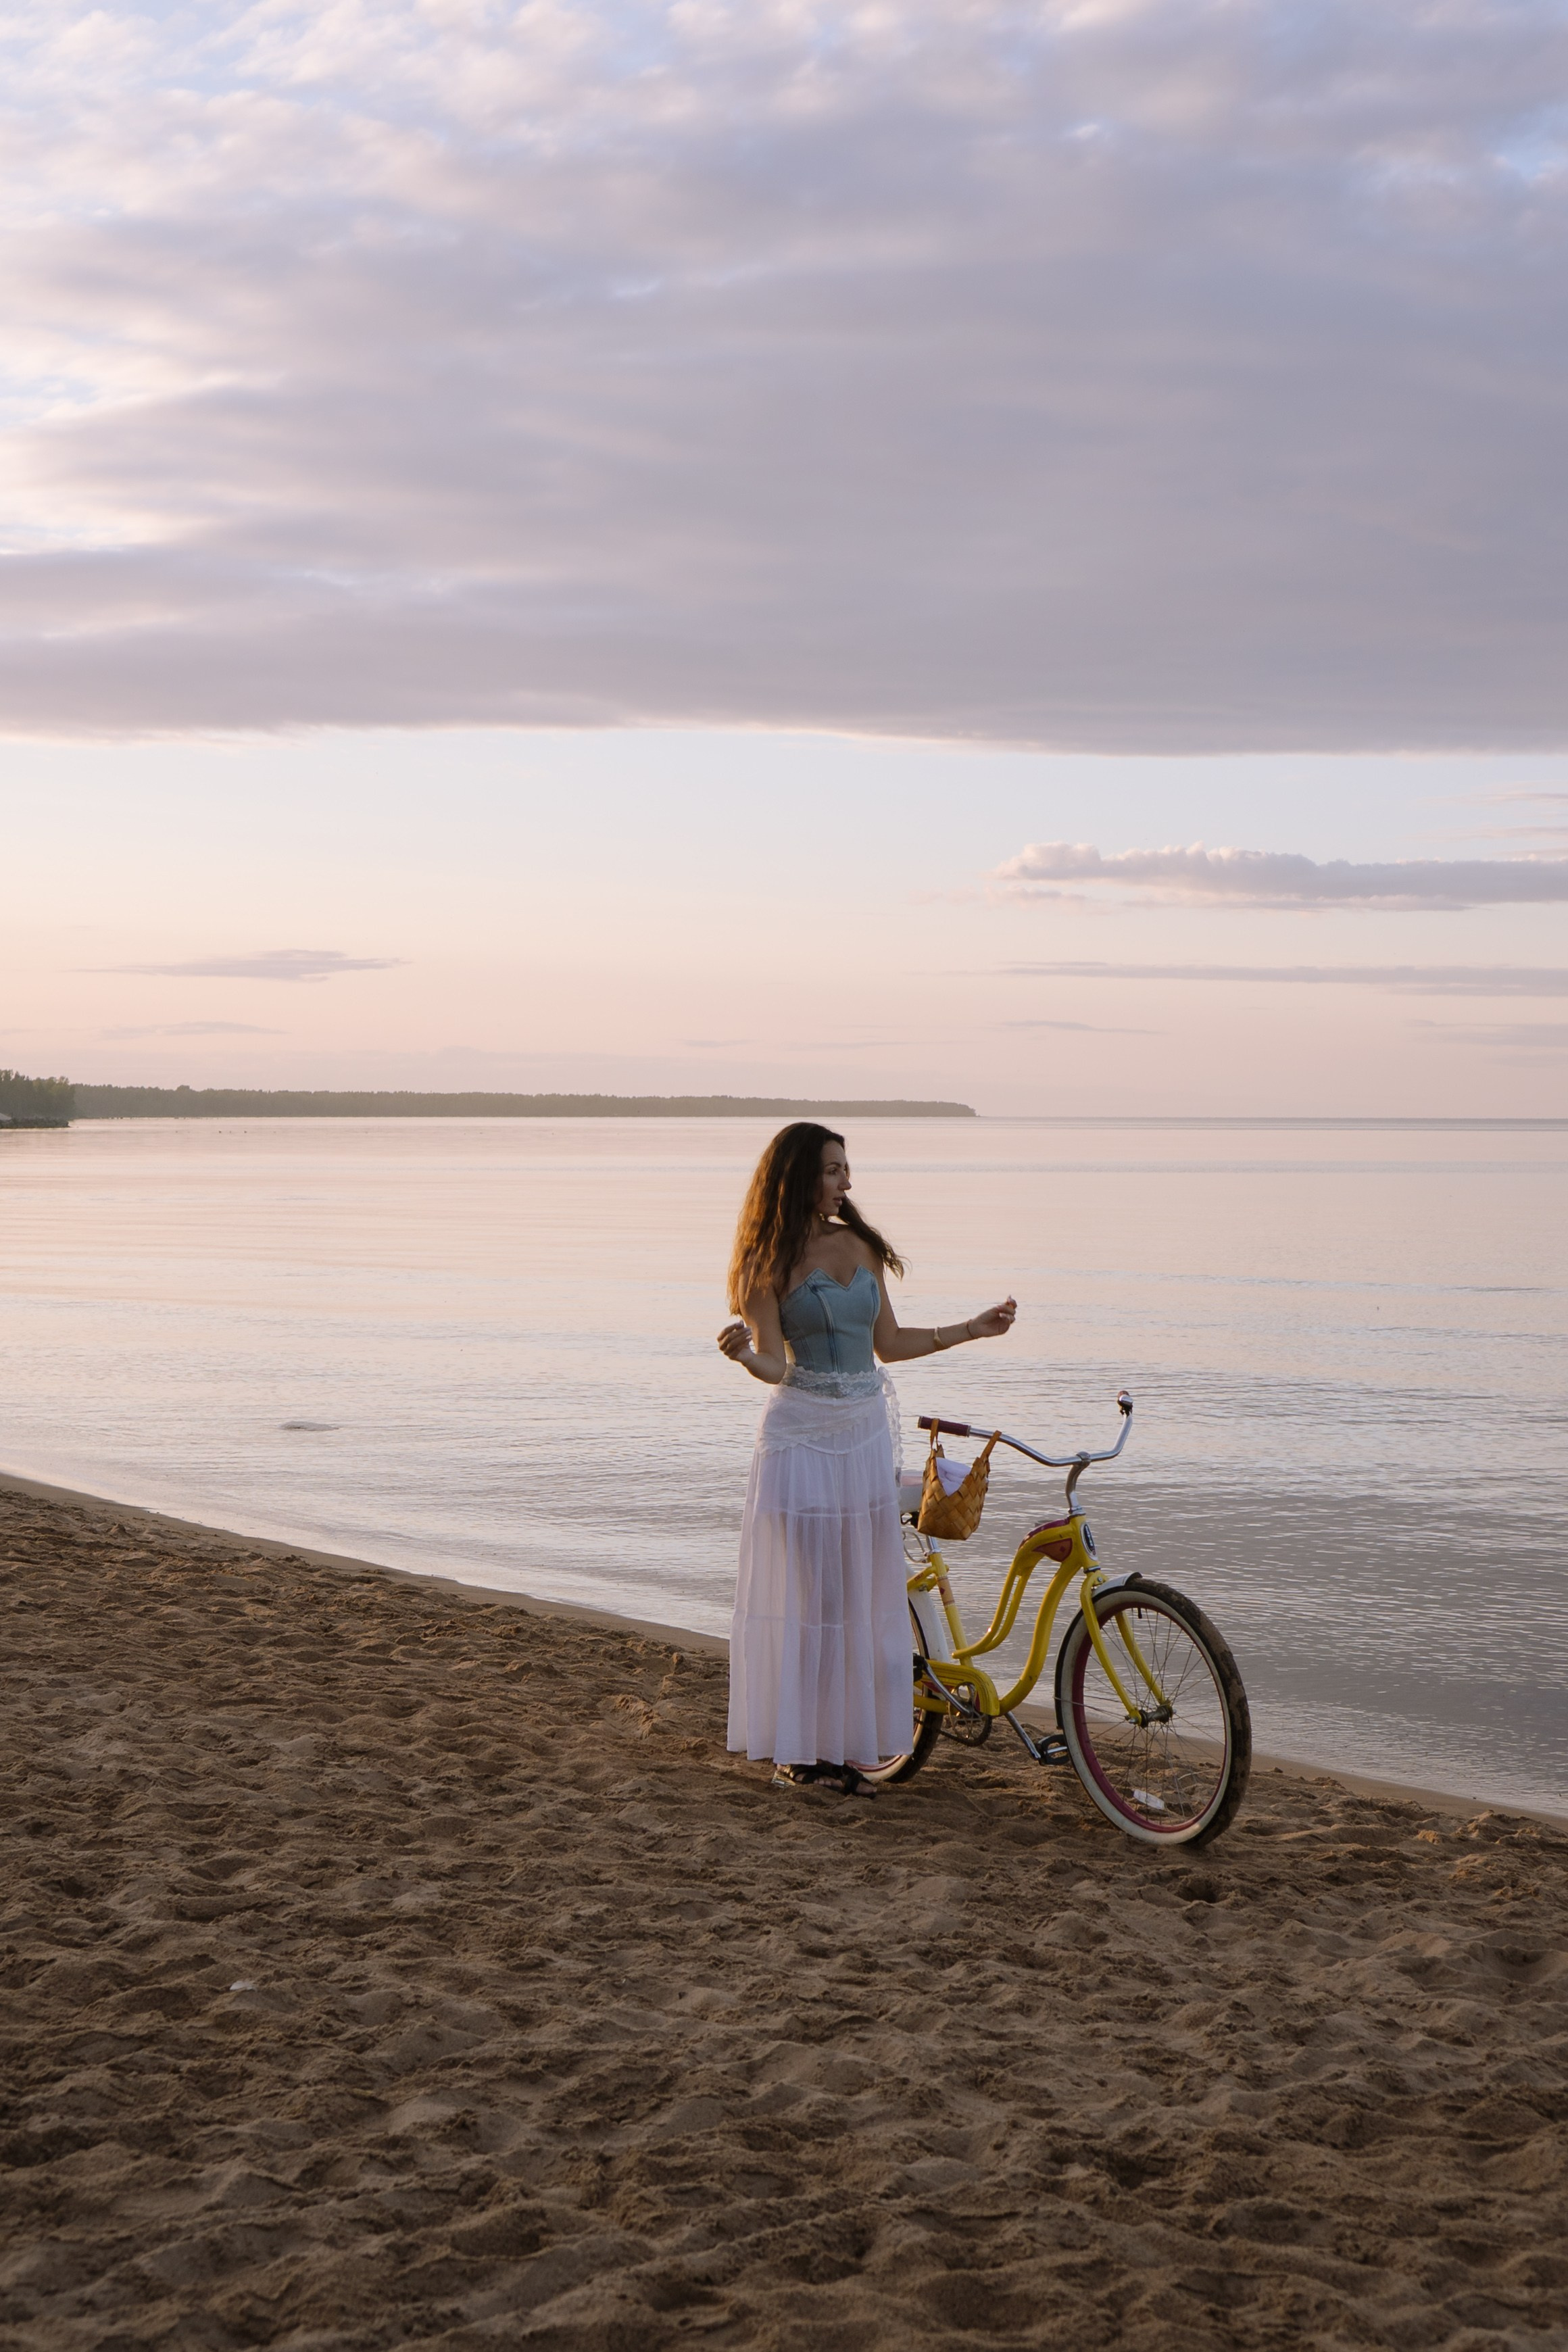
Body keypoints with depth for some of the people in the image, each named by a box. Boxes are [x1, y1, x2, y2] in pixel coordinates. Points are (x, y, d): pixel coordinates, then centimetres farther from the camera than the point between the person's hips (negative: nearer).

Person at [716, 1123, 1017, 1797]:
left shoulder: (863, 1247, 9)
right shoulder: (771, 1261, -7)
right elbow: (773, 1364, -12)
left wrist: (971, 1329, 14)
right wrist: (744, 1355, -33)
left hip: (865, 1434, 6)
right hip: (801, 1431, -5)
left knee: (865, 1589, 6)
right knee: (802, 1590, -3)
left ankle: (846, 1743, 14)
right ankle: (795, 1748, 8)